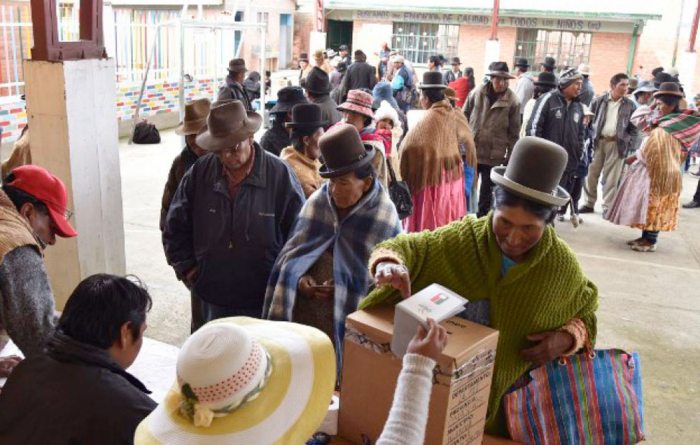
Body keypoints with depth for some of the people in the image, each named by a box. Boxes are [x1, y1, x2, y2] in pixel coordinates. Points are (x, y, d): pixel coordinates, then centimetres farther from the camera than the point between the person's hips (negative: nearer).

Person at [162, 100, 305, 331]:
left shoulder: (280, 174, -11)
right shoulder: (199, 174, -3)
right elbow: (175, 228, 10)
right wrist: (187, 269, 4)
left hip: (265, 302, -2)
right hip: (211, 301, 3)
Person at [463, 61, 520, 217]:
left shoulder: (512, 101, -8)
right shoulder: (477, 93, -4)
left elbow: (514, 133, -4)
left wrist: (510, 157, -3)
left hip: (494, 156, -2)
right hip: (470, 151, 2)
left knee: (486, 194, 10)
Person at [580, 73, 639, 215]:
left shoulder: (629, 105, 4)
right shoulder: (599, 100, 2)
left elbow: (634, 127, 7)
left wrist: (627, 142, -4)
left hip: (617, 144, 0)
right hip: (598, 141, 0)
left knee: (611, 178, 2)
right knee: (592, 174, 5)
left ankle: (608, 207, 10)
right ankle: (589, 204, 18)